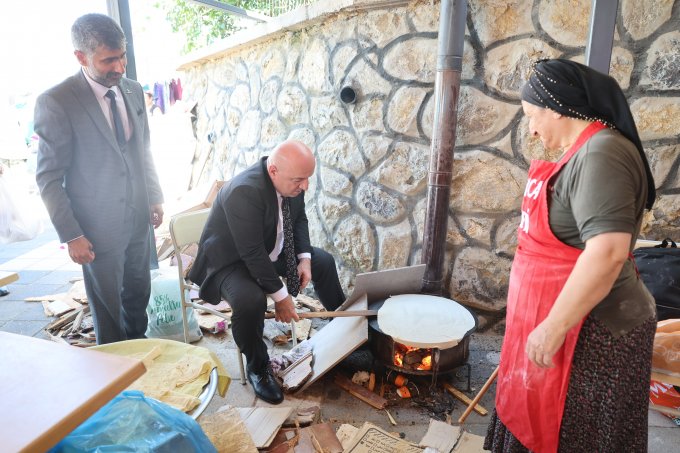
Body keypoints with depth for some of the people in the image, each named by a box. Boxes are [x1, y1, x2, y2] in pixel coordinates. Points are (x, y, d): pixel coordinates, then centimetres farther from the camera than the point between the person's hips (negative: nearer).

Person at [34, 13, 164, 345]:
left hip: (139, 219, 6)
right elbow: (48, 178, -12)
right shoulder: (55, 103, -15)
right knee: (108, 305, 10)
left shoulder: (133, 90, 3)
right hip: (99, 227, -5)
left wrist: (155, 197, 11)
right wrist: (71, 235, -13)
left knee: (139, 293, 20)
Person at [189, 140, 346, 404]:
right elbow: (252, 254, -34)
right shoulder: (244, 191, -36)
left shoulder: (291, 179, -12)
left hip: (273, 249, 8)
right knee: (250, 301, -35)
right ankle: (258, 368, -5)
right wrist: (280, 296, -26)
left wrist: (304, 258, -8)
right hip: (232, 259, -8)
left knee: (323, 261, 8)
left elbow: (299, 219, 5)